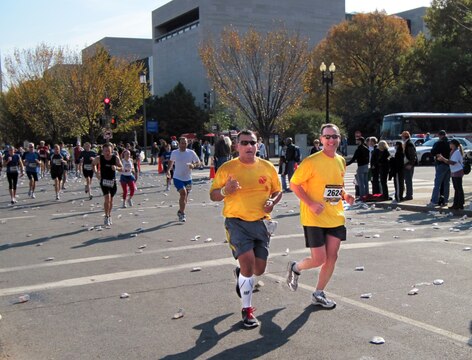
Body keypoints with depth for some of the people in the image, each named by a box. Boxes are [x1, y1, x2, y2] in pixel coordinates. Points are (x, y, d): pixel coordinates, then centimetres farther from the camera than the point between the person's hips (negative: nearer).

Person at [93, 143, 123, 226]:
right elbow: (93, 163, 11)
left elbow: (122, 168, -3)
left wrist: (116, 168, -24)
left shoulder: (116, 158, -9)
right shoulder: (99, 158, -10)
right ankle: (106, 217, -6)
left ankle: (109, 216, 32)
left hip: (113, 181, 2)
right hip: (104, 181, -2)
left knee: (111, 200, 13)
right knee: (107, 198, -18)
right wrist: (96, 172, -1)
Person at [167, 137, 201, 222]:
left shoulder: (191, 153, -4)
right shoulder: (174, 153, -2)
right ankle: (182, 213, -13)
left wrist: (193, 165, -18)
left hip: (188, 178, 2)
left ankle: (180, 211, 35)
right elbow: (171, 161, 17)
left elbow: (198, 162, 2)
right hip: (178, 178, -2)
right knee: (183, 193, -22)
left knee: (185, 196, 12)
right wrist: (168, 170, 4)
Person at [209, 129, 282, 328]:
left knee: (259, 270, 8)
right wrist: (225, 191, -20)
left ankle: (240, 274, 46)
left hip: (261, 222, 4)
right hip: (237, 222, -3)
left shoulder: (268, 167, 4)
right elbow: (213, 195, 1)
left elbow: (278, 191, 15)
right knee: (248, 264, -15)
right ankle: (247, 310, 4)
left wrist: (272, 202, -7)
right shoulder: (227, 168, -3)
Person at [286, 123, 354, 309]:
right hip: (314, 218, -6)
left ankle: (319, 294, 24)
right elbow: (294, 184, -11)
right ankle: (295, 267, 28)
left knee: (332, 257, 7)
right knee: (319, 259, -5)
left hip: (336, 218, 6)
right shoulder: (311, 162, -14)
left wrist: (345, 195, 1)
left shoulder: (341, 161, 7)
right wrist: (310, 203, -21)